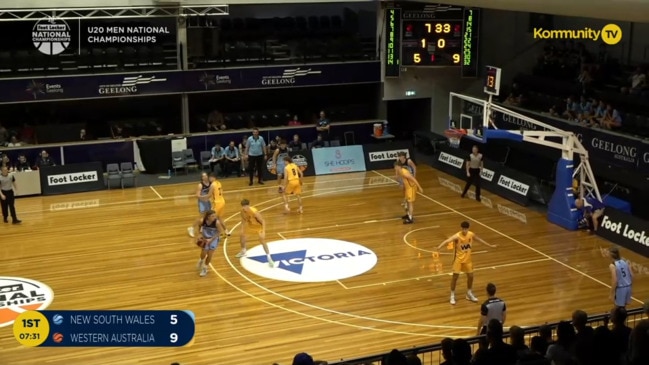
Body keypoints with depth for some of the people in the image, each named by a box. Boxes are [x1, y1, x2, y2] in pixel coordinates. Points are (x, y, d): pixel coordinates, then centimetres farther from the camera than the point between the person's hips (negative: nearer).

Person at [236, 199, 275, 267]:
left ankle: (269, 259, -11)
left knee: (262, 241, -18)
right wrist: (242, 229, -3)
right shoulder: (243, 211, -20)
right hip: (250, 225, 7)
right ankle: (243, 252, 46)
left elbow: (263, 221, -30)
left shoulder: (254, 212, -38)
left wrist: (263, 232, -37)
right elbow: (243, 220, 2)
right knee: (242, 236, 18)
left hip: (259, 226, -7)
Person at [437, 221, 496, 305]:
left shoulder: (471, 234, -8)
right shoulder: (457, 236, -24)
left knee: (470, 276, 10)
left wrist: (489, 245, 21)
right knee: (455, 276, -3)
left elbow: (479, 239, 12)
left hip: (468, 258, 5)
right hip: (458, 258, -5)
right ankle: (452, 295, 12)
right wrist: (439, 246, -60)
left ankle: (469, 294, 31)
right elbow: (447, 240, -41)